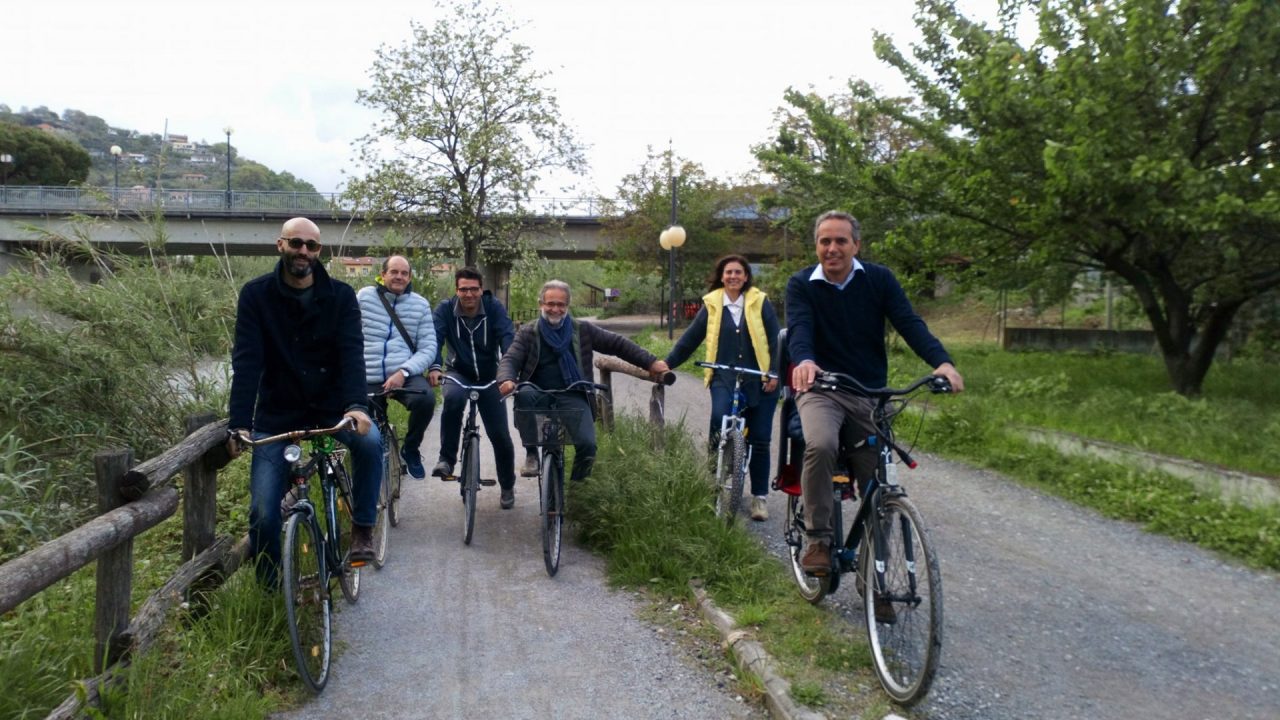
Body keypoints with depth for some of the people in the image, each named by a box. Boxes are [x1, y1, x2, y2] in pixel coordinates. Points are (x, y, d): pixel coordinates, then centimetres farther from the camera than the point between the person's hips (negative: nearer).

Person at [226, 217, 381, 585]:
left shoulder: (340, 295, -4)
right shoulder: (257, 294, -6)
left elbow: (351, 353, -15)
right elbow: (246, 362, -13)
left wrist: (356, 405, -33)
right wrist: (238, 424, -23)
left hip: (330, 404, 0)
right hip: (277, 412, 0)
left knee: (370, 441, -31)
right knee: (264, 513, -8)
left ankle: (363, 527, -8)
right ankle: (270, 588, 16)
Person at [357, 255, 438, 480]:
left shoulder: (420, 304, 4)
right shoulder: (365, 296, 2)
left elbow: (428, 348, -2)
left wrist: (403, 372, -16)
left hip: (404, 376, 0)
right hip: (368, 379, 1)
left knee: (426, 398, -29)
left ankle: (411, 449, -3)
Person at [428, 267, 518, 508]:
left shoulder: (494, 308, -13)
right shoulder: (445, 310, -12)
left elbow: (507, 338, -25)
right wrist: (434, 367, -43)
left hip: (489, 377, 1)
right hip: (458, 373, -1)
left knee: (500, 435, 0)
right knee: (453, 397, -37)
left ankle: (507, 487, 24)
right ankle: (447, 459, -22)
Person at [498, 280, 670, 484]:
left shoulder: (582, 330, 7)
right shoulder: (528, 332, 6)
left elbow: (617, 344, 8)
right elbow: (510, 359, -4)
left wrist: (651, 362, -1)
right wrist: (506, 380, -29)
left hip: (572, 397, 0)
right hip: (538, 394, 0)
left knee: (587, 444, -24)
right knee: (523, 394, -36)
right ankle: (531, 454, -21)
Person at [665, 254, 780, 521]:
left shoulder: (760, 302, 3)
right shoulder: (712, 305, 7)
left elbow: (774, 340, 2)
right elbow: (689, 339, 10)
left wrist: (775, 373, -8)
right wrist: (666, 364, 8)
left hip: (759, 381, 0)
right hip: (724, 379, 0)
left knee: (759, 439, 3)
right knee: (720, 419, -26)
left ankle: (759, 497, 16)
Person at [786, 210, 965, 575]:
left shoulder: (879, 279, 1)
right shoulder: (801, 284, -2)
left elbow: (910, 323, -11)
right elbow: (798, 328, -20)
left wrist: (942, 361, -30)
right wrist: (804, 361, -44)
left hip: (870, 394, 2)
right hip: (821, 390, -2)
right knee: (820, 445, -33)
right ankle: (817, 539, -18)